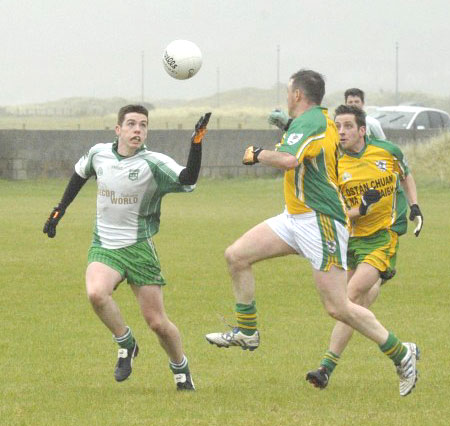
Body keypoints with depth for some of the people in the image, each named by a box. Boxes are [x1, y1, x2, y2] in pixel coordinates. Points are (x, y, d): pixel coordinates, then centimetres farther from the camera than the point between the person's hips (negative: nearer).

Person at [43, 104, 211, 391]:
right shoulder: (99, 153, 0)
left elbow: (187, 180, -31)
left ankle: (180, 368, 27)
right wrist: (61, 209, 26)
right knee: (96, 293, -30)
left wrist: (197, 143, -42)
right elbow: (81, 174, 23)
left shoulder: (153, 163, -13)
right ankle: (126, 344, -5)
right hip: (104, 247, 2)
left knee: (157, 322, -1)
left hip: (139, 248, -2)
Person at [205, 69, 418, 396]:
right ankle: (248, 332, 13)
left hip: (321, 222, -10)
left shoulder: (309, 122, -18)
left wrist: (258, 154, -19)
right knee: (236, 256, 4)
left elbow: (289, 160, -36)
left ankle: (401, 353, 3)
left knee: (338, 308, -9)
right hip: (296, 219, 10)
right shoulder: (323, 119, 12)